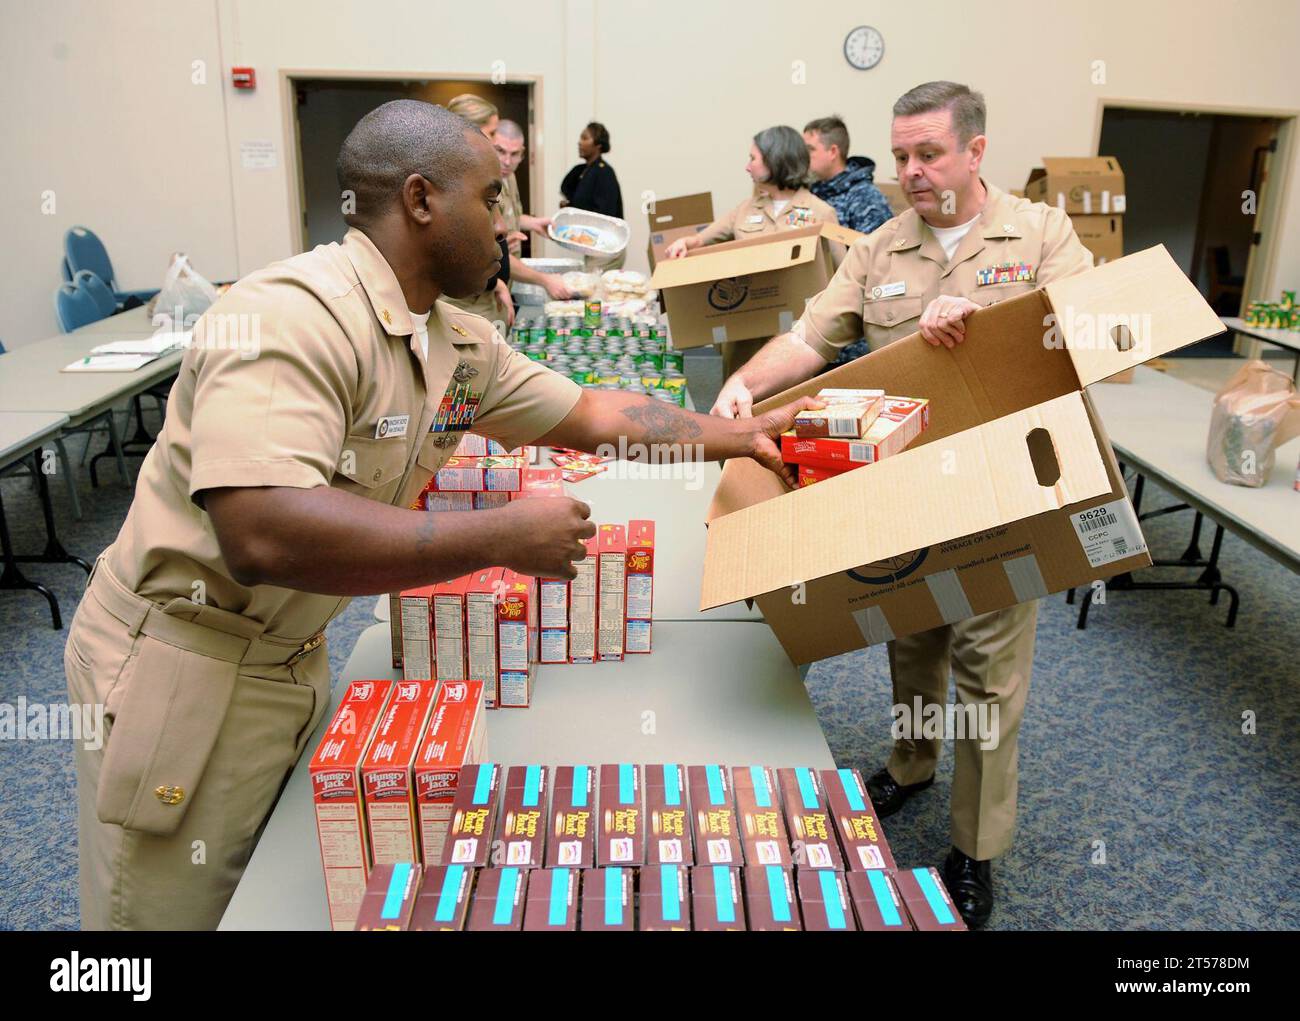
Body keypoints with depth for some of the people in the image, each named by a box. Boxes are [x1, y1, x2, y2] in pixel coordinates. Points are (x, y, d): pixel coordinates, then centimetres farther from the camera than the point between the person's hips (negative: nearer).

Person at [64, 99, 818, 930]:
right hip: (184, 670, -8)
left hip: (296, 662, 8)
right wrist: (503, 537, -32)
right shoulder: (294, 315, -26)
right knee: (177, 911, 7)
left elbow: (592, 414, 13)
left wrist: (738, 435, 12)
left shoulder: (460, 345, 2)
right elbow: (263, 536, -37)